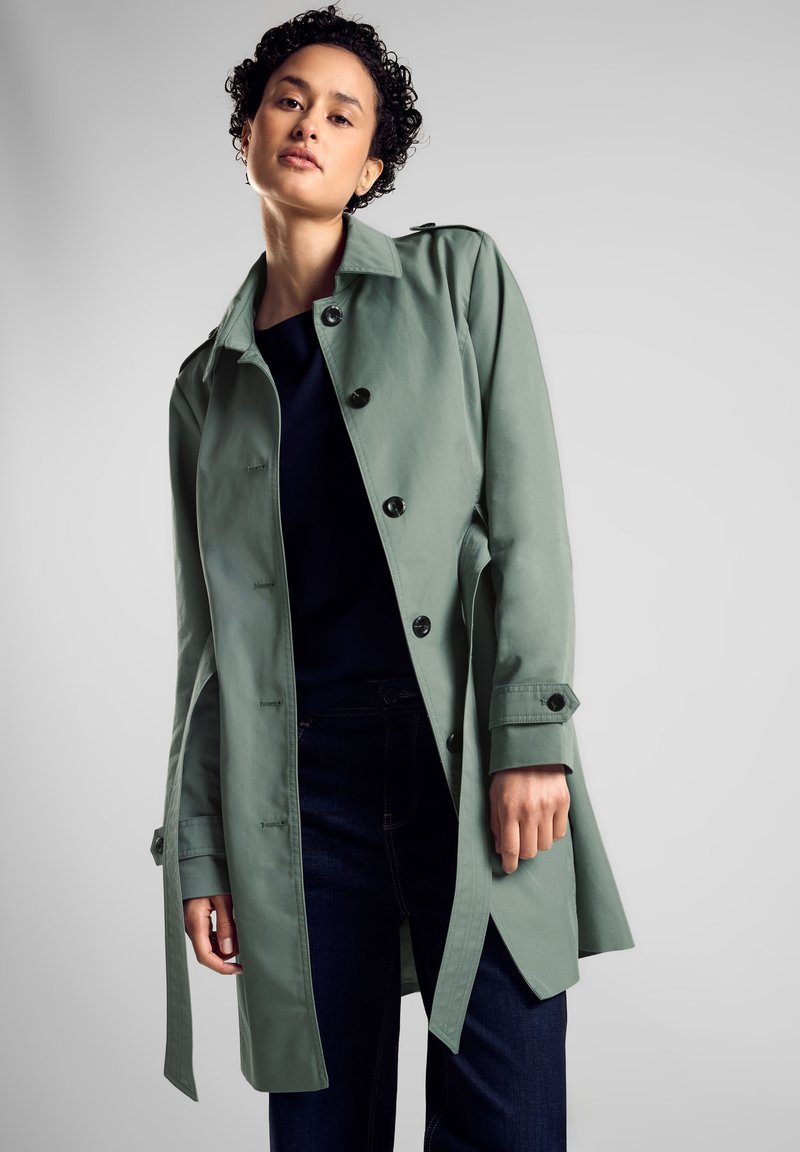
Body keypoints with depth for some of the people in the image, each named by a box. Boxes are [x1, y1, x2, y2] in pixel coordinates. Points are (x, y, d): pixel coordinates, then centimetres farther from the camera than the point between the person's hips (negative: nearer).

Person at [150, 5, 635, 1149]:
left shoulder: (457, 276, 8)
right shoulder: (209, 382, 16)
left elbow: (527, 515, -1)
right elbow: (208, 629, 14)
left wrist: (531, 737, -11)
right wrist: (195, 848, 9)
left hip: (476, 767, -2)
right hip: (304, 788, 3)